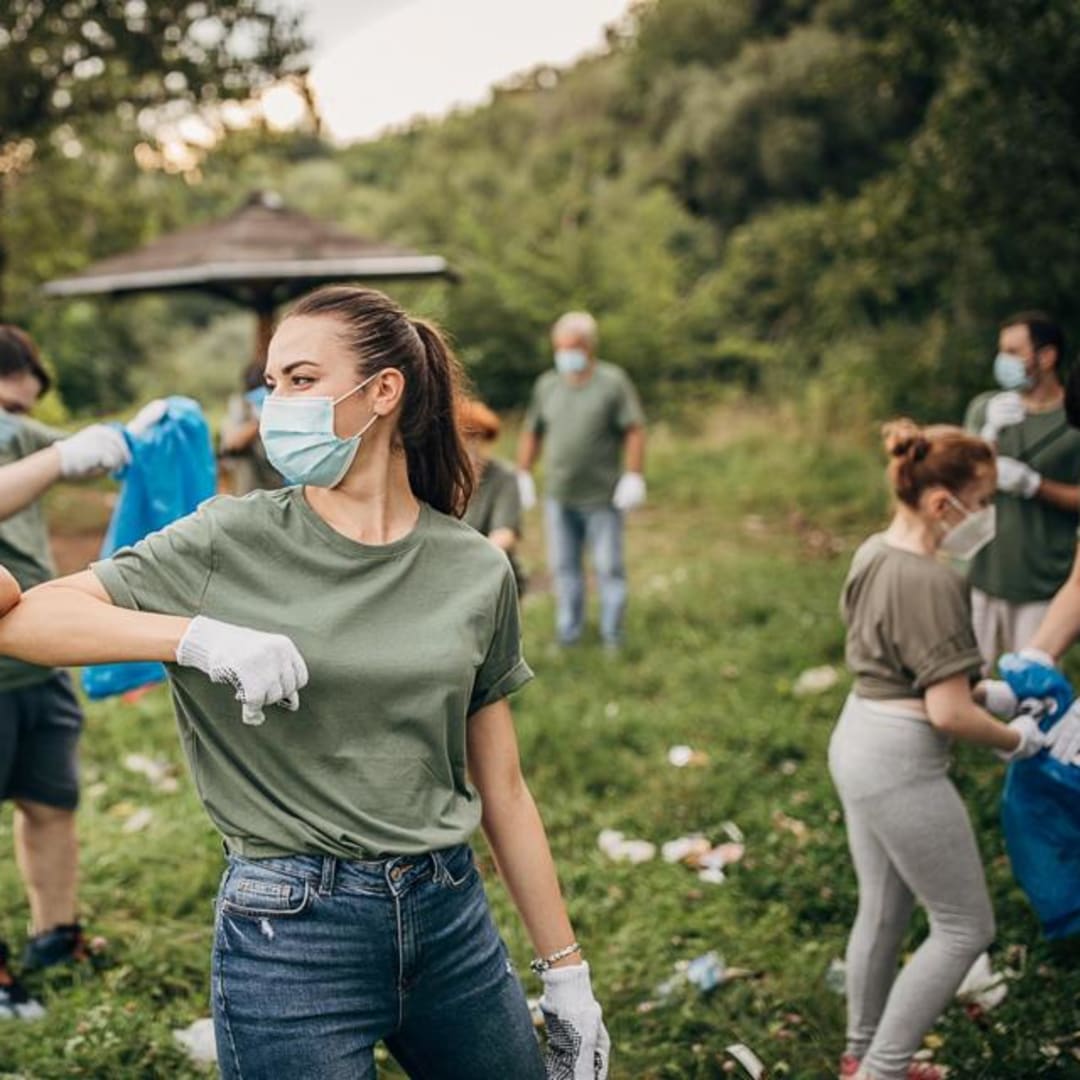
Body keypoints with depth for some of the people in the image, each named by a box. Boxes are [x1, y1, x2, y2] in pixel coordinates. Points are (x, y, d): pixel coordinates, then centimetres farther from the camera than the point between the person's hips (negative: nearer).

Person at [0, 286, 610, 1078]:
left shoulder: (477, 570, 1)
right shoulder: (233, 542, -6)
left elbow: (501, 787, 7)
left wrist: (566, 970, 8)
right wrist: (197, 637, -25)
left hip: (450, 918, 3)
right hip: (289, 929, -3)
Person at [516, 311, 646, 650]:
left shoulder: (613, 382, -2)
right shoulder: (546, 385, 12)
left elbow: (635, 431, -7)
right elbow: (532, 434, 17)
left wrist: (634, 477, -15)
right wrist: (523, 476, 12)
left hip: (602, 498, -4)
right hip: (558, 497, 4)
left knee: (609, 567, 1)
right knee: (563, 567, 8)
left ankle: (612, 634, 11)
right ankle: (568, 631, 18)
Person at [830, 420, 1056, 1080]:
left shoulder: (874, 554, 6)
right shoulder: (932, 582, -23)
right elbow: (948, 714, -22)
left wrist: (987, 691, 12)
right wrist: (1016, 740, -4)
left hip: (860, 741, 9)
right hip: (902, 764, -9)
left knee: (884, 911, 22)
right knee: (966, 927, 6)